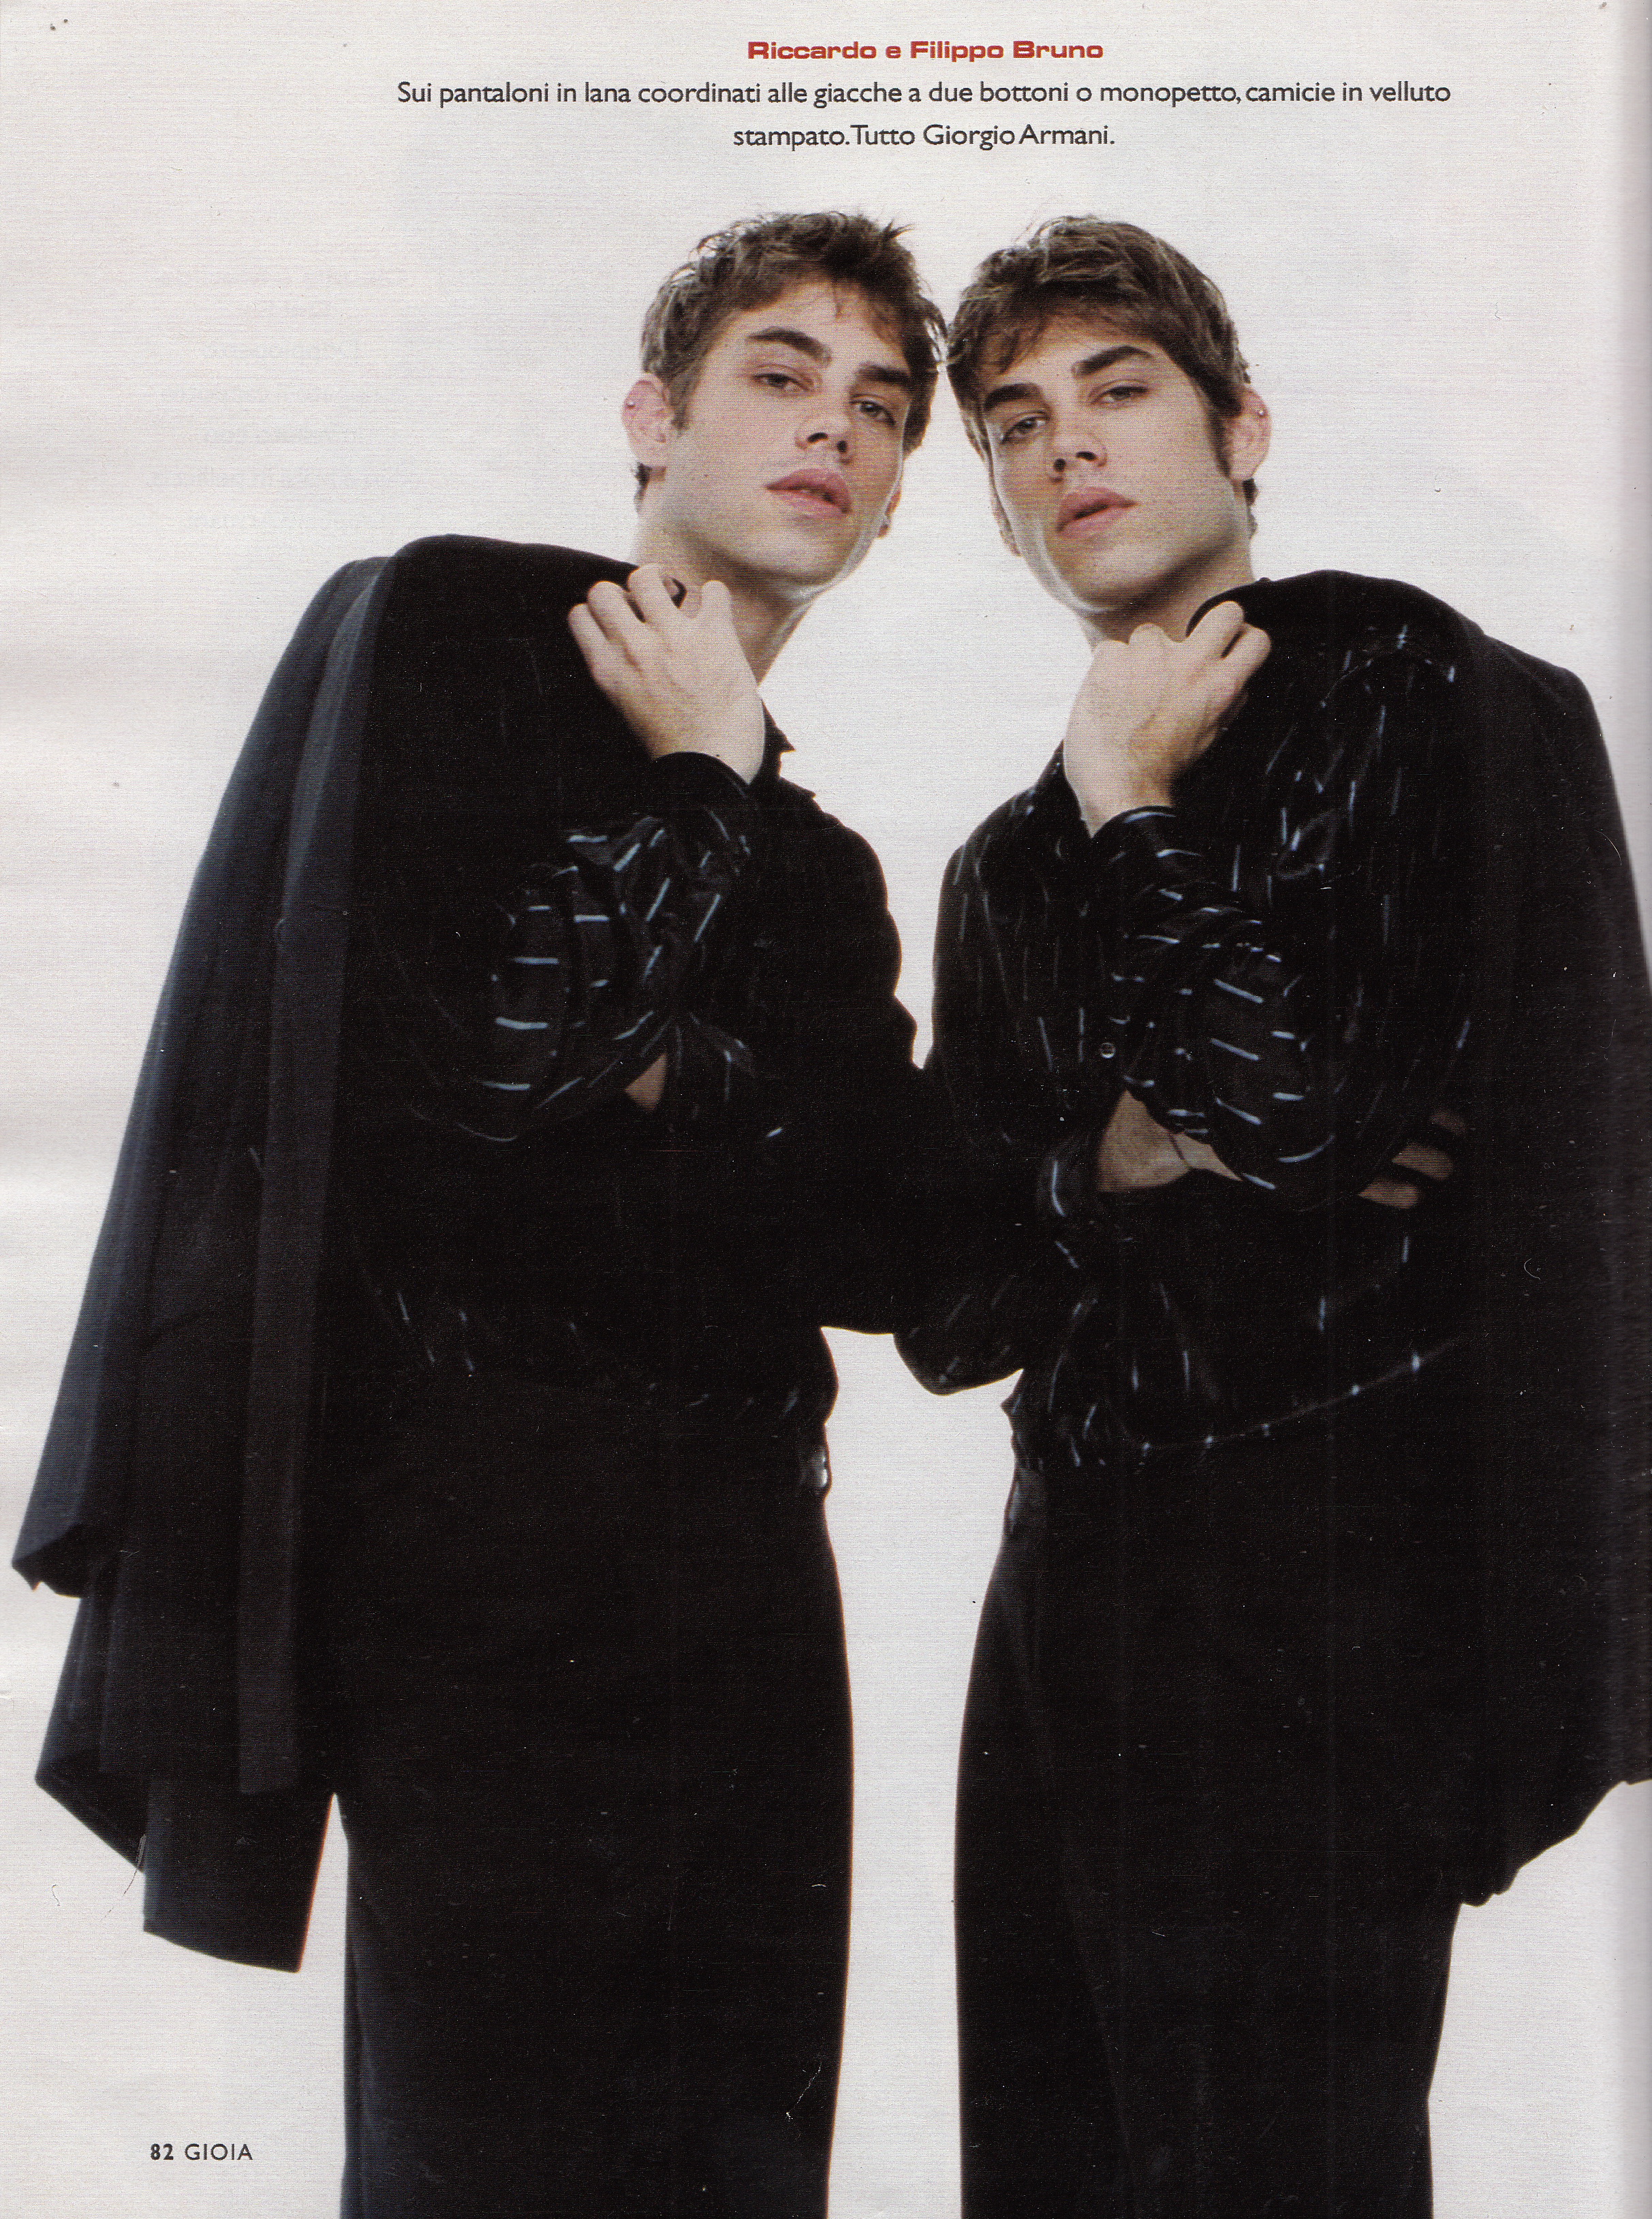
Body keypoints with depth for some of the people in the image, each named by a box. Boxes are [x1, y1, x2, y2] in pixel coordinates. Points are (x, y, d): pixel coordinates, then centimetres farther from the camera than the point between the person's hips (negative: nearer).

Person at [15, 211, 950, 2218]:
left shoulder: (810, 862, 21)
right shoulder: (451, 627, 2)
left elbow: (880, 1254, 9)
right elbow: (430, 1072, -12)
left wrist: (674, 1086, -8)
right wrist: (708, 806, -1)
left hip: (743, 1553, 7)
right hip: (487, 1512, -6)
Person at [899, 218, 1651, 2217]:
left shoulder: (1440, 699, -2)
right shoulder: (1008, 869, 17)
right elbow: (948, 1321, 12)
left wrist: (1133, 815, -4)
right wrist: (1104, 1168, -8)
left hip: (1314, 1617, -6)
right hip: (1064, 1603, 7)